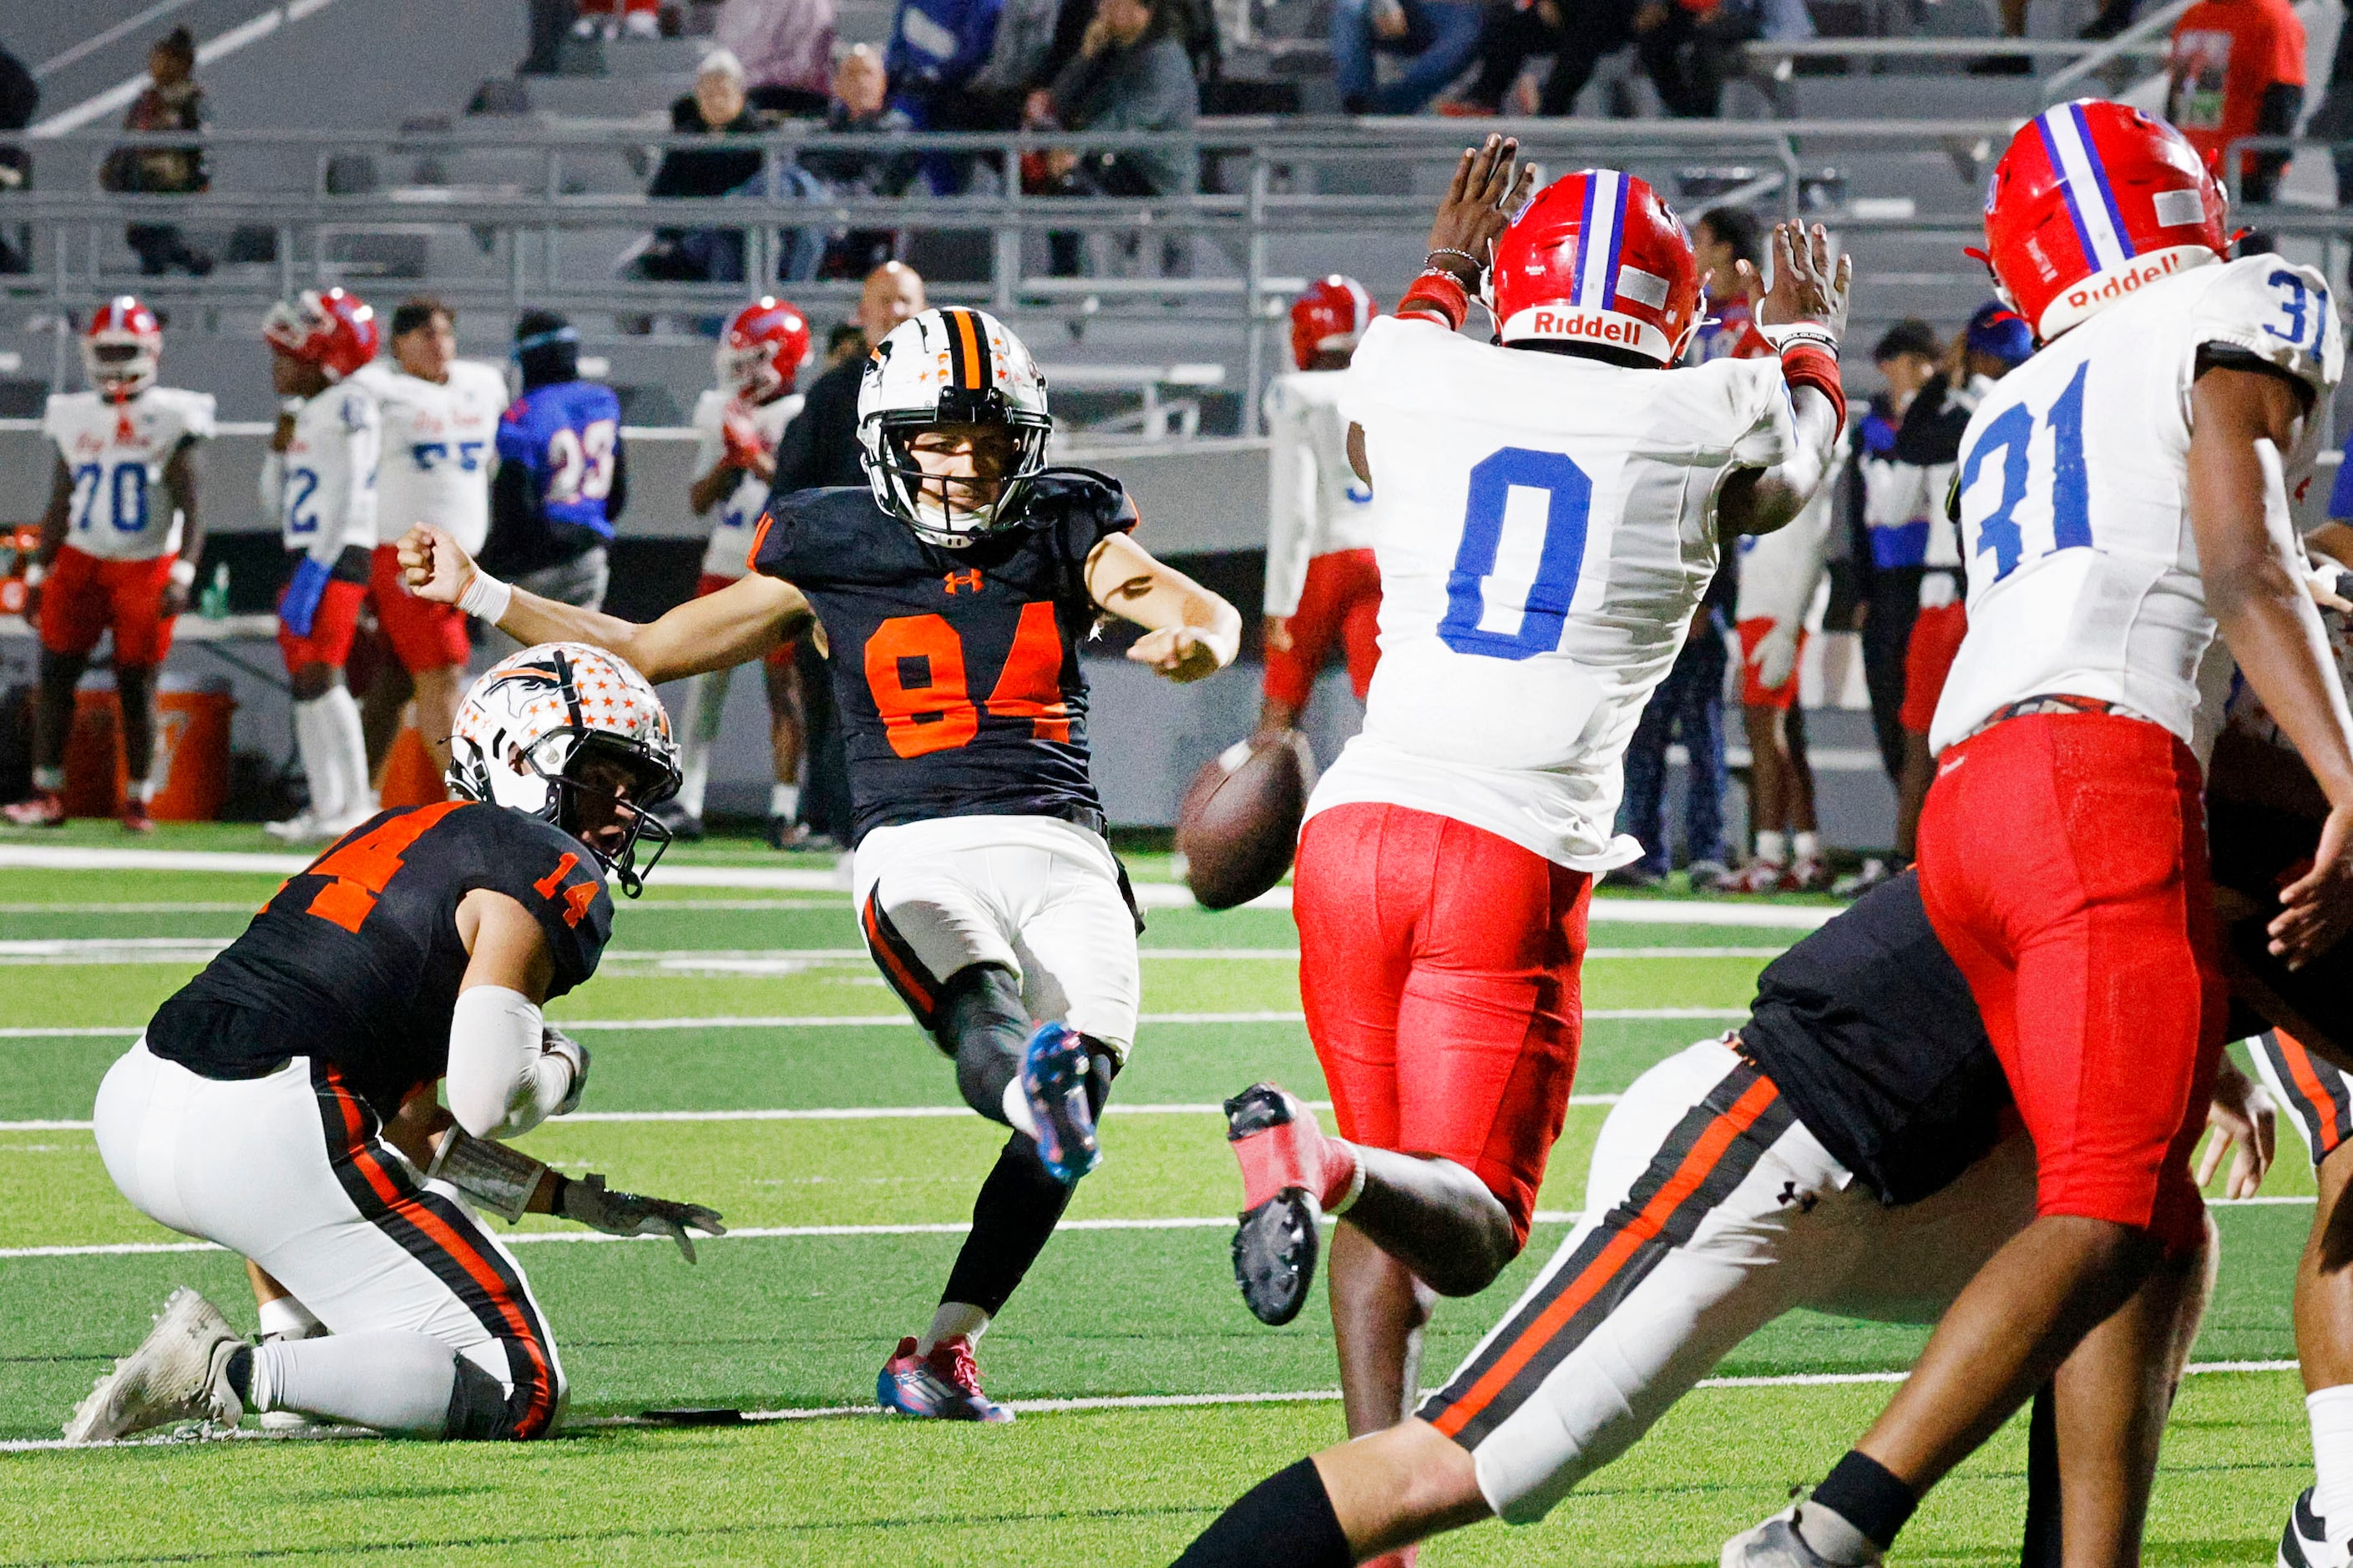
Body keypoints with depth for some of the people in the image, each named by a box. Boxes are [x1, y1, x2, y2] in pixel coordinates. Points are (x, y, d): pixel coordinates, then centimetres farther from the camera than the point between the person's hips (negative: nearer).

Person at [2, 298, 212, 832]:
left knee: (136, 687, -1)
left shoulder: (173, 418, -4)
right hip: (80, 562, 4)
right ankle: (47, 795, -1)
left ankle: (139, 800, 8)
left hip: (145, 566, -4)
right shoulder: (74, 417, 9)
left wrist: (181, 577, -17)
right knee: (55, 674, -5)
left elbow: (192, 507, -7)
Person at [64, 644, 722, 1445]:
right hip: (267, 1139, -9)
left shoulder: (403, 837, 30)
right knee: (518, 1396, -1)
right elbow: (485, 1101, -11)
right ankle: (231, 1372, -12)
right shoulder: (550, 874, 3)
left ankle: (292, 1338, 19)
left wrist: (585, 1202, 33)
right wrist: (562, 1069, 12)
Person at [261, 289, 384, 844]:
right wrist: (282, 438, 13)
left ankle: (359, 803, -19)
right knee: (305, 684, 7)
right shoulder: (304, 413, 18)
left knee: (321, 675, -18)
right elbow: (274, 500, 24)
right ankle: (325, 805, 9)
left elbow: (346, 500, -19)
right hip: (305, 558, 10)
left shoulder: (348, 408, -11)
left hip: (337, 557, -10)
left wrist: (314, 573, -23)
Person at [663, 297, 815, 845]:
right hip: (725, 567, 5)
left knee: (784, 685, -2)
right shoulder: (722, 414, 9)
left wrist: (760, 459, -20)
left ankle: (785, 809, 2)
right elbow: (699, 501, 8)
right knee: (706, 682, 3)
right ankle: (686, 803, 6)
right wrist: (729, 457, -8)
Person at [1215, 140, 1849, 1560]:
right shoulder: (1707, 425, 5)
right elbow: (1790, 478, 31)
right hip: (1518, 852, -3)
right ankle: (1318, 1159, -36)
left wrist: (1443, 270, 54)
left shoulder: (1420, 390, 9)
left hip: (1358, 829, 3)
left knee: (1393, 1209, 15)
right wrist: (1812, 345, 51)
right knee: (1472, 1225, -3)